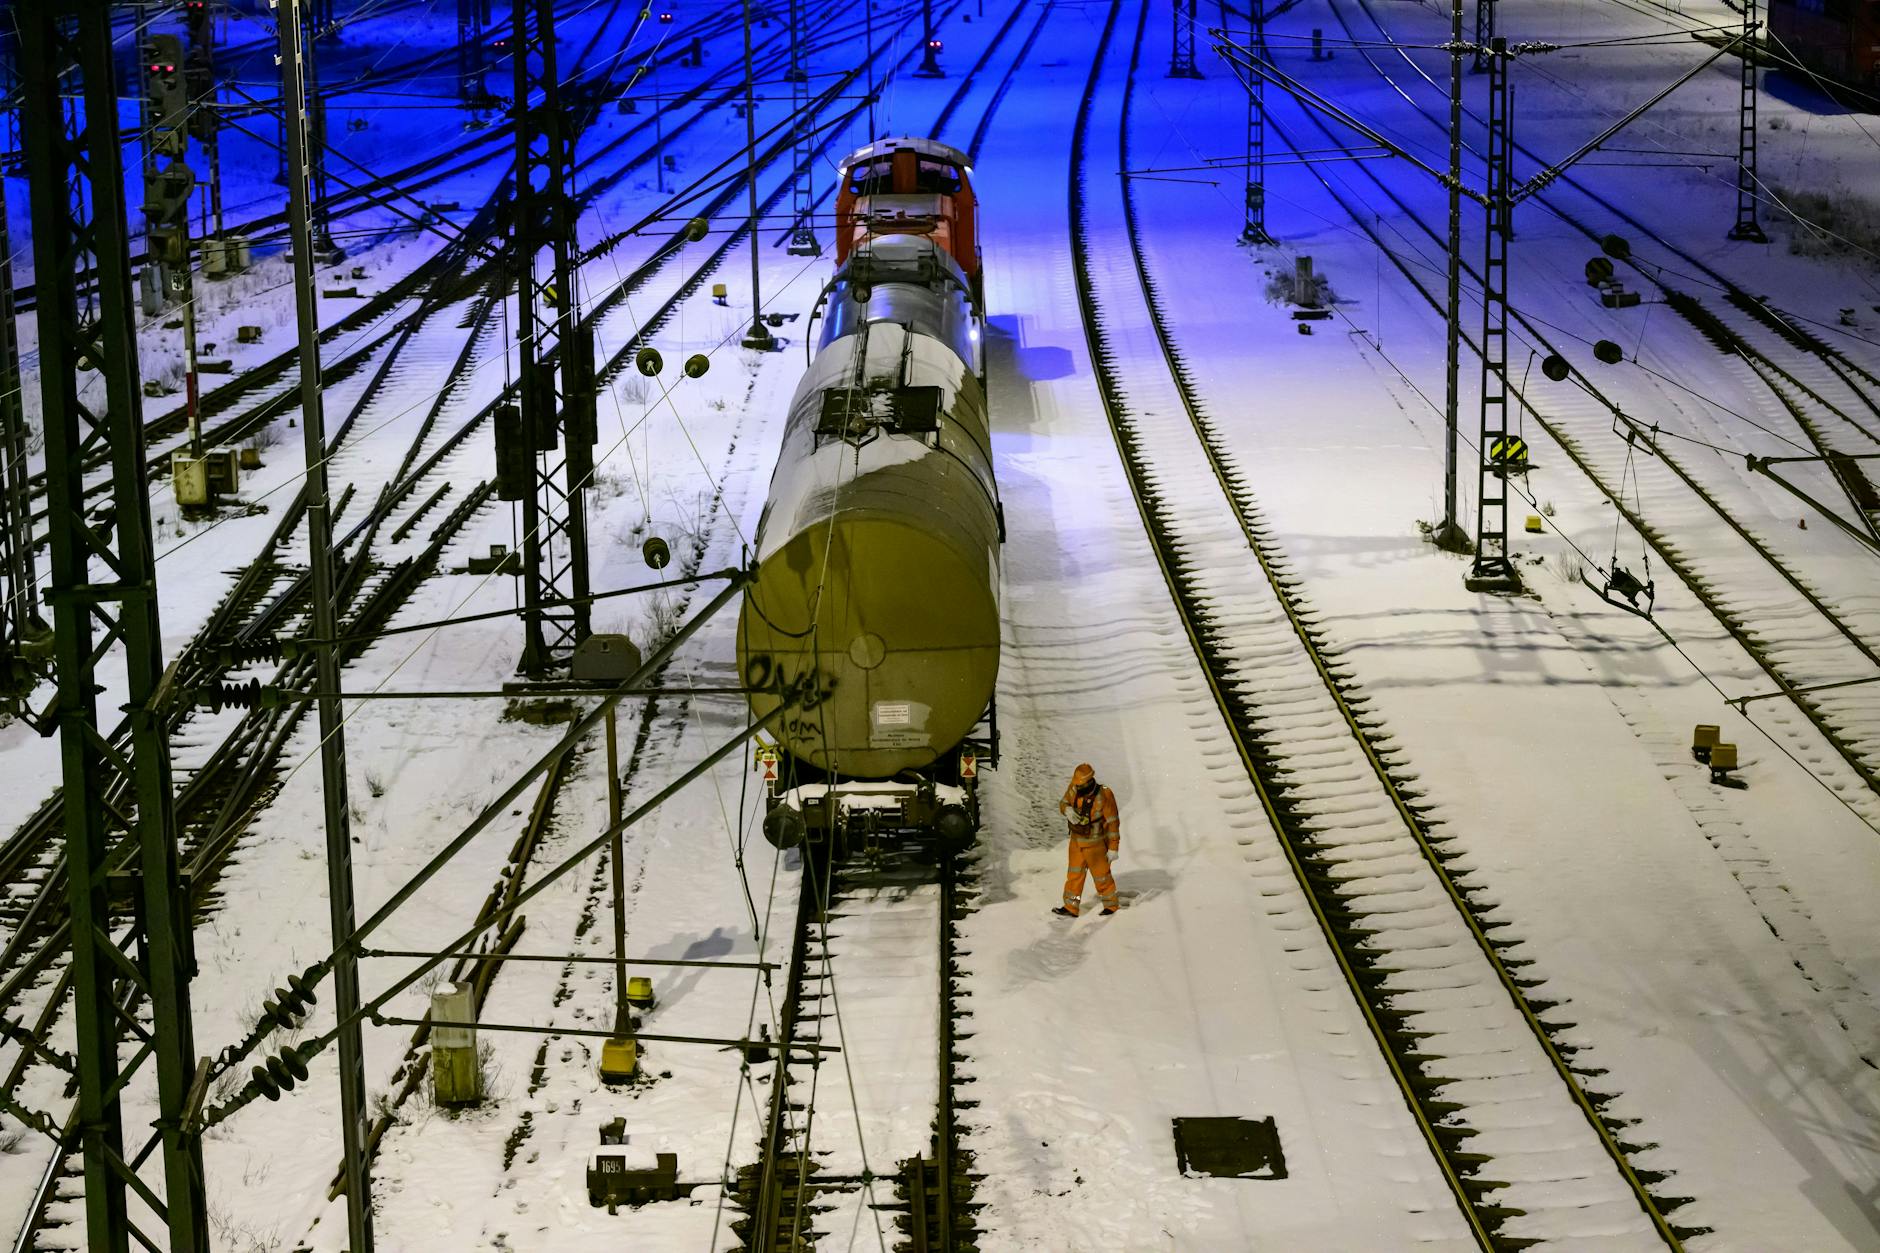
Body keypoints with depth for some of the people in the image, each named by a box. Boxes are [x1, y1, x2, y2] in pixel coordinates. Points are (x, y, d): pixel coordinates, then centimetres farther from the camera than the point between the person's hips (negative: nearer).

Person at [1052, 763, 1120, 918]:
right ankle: (1071, 908, 19)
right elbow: (1063, 803, 8)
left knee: (1101, 875, 8)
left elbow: (1113, 823, -17)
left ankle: (1111, 906, 26)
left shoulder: (1104, 796, -24)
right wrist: (1067, 809, -19)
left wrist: (1113, 848, -15)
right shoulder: (1074, 789, -10)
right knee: (1074, 875, 11)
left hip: (1095, 844, -5)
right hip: (1076, 841, 5)